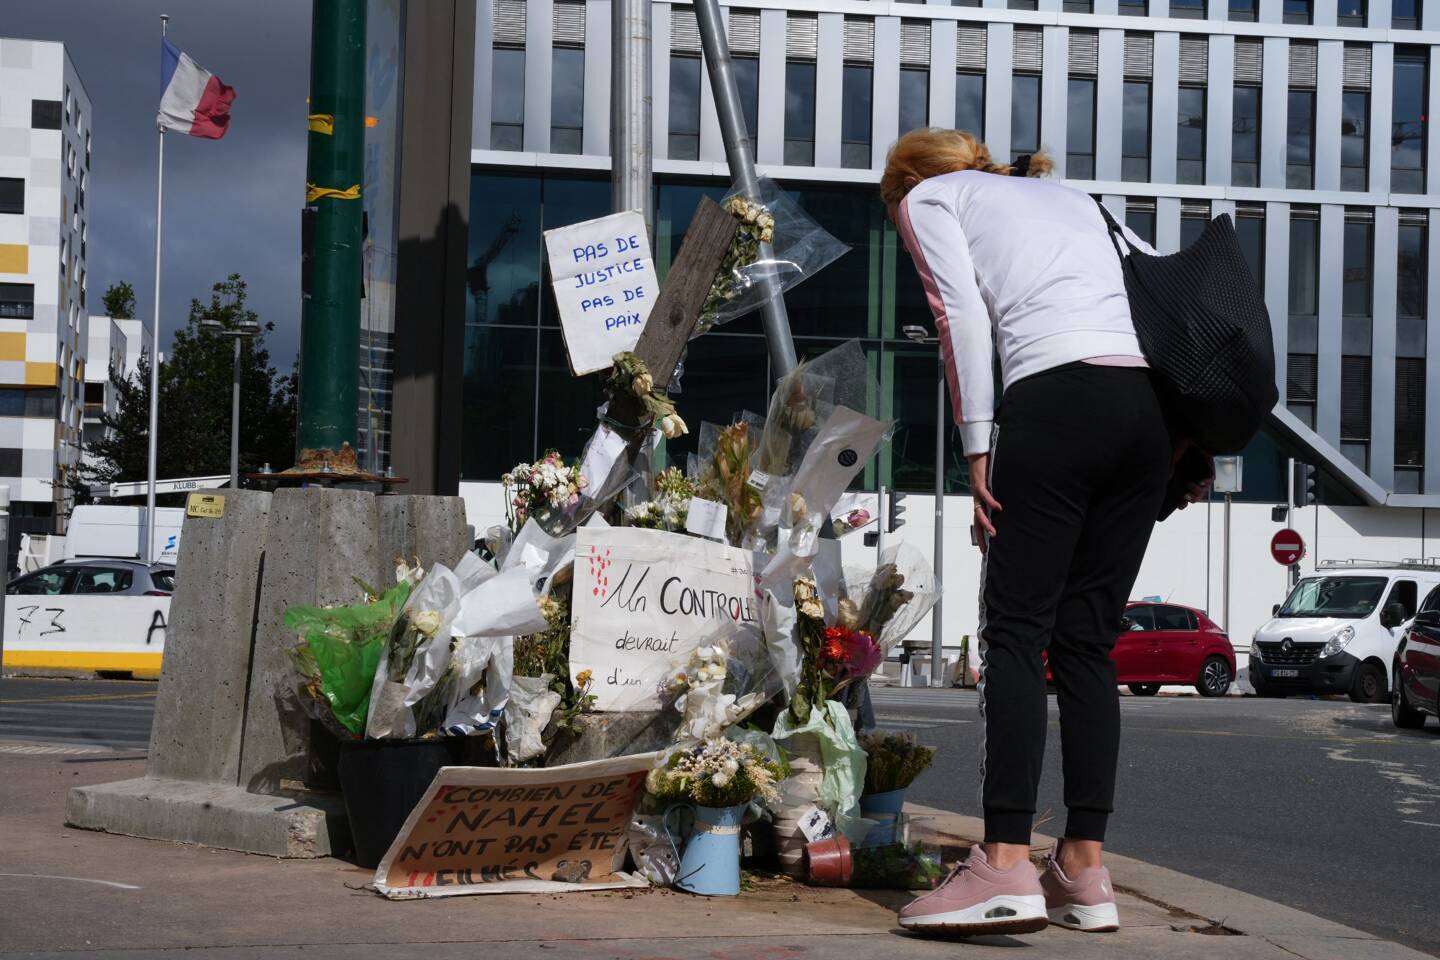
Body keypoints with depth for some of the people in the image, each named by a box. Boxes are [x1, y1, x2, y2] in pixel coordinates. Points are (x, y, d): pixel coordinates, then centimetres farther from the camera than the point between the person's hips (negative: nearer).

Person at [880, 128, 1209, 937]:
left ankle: (1007, 867, -13)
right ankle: (1085, 870, 7)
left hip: (1060, 393, -6)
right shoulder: (1069, 195, 34)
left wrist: (977, 445, -2)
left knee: (1017, 631, -4)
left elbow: (962, 311, 0)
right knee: (1088, 640, 9)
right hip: (1155, 400, 6)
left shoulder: (926, 196, 17)